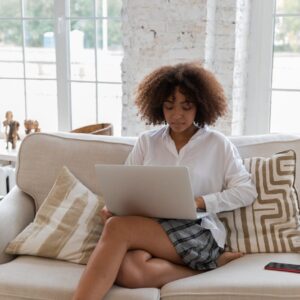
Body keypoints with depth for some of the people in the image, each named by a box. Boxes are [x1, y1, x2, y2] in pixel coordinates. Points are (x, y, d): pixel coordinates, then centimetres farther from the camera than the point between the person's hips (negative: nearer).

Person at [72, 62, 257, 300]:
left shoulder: (218, 144, 10)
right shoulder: (146, 141, 17)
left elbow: (247, 191, 6)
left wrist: (201, 202, -9)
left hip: (200, 232, -4)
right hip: (148, 229, 4)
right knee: (126, 269, -36)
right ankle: (211, 263, -17)